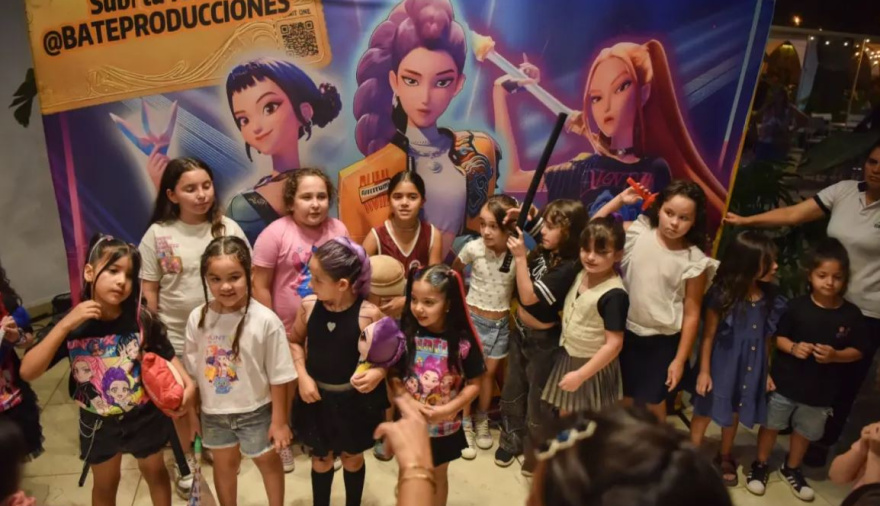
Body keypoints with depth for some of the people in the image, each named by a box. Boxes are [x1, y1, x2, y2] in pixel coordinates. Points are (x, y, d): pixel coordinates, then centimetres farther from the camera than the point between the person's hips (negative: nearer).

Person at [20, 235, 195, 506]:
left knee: (154, 472, 23)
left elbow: (166, 356, -10)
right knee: (105, 484, 25)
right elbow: (27, 372, -23)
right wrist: (65, 324, -32)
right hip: (98, 422, 1)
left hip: (144, 415, -1)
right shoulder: (72, 325, -18)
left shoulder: (141, 318, -20)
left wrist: (187, 384, -28)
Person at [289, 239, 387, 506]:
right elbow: (295, 341, 4)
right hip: (317, 397, 2)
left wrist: (379, 372, -28)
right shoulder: (308, 306, -14)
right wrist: (302, 376, -7)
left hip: (355, 399, -2)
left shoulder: (369, 314, -23)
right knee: (321, 458, 21)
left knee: (352, 457, 21)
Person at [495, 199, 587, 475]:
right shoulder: (544, 250, -7)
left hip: (543, 340, -7)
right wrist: (521, 217, -10)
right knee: (513, 390, 23)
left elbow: (528, 297, -29)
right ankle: (511, 439, 45)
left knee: (538, 398, 14)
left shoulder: (568, 267, -27)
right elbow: (533, 220, 11)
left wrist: (520, 257, -31)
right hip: (520, 331, 7)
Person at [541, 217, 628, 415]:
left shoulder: (614, 294, -30)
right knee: (565, 417, 25)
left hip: (593, 367, -7)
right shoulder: (581, 274, -6)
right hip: (568, 358, 7)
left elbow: (614, 344, -28)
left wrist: (581, 374, -24)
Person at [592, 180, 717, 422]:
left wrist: (680, 360, -8)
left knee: (652, 400, 16)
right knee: (624, 397, 21)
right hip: (626, 331, 3)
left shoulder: (695, 262, -15)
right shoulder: (638, 232, -8)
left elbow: (691, 314, -10)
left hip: (662, 340, -2)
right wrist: (619, 199, -11)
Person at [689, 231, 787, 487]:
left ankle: (725, 458, 45)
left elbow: (767, 339, 3)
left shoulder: (771, 299, -7)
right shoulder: (722, 295, -21)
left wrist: (767, 371, 8)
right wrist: (704, 370, -11)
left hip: (750, 368, 4)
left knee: (733, 414, 23)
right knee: (705, 412, 12)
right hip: (720, 365, -4)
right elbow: (708, 335, -13)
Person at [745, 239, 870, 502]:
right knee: (771, 424, 12)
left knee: (806, 431, 20)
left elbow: (858, 351, -2)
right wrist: (793, 348, -24)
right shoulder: (797, 306, -13)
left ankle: (791, 468, 43)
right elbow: (777, 337, -6)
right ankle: (760, 465, 32)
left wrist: (835, 355, -20)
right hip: (786, 381, -2)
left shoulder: (851, 314, -8)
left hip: (821, 389, 2)